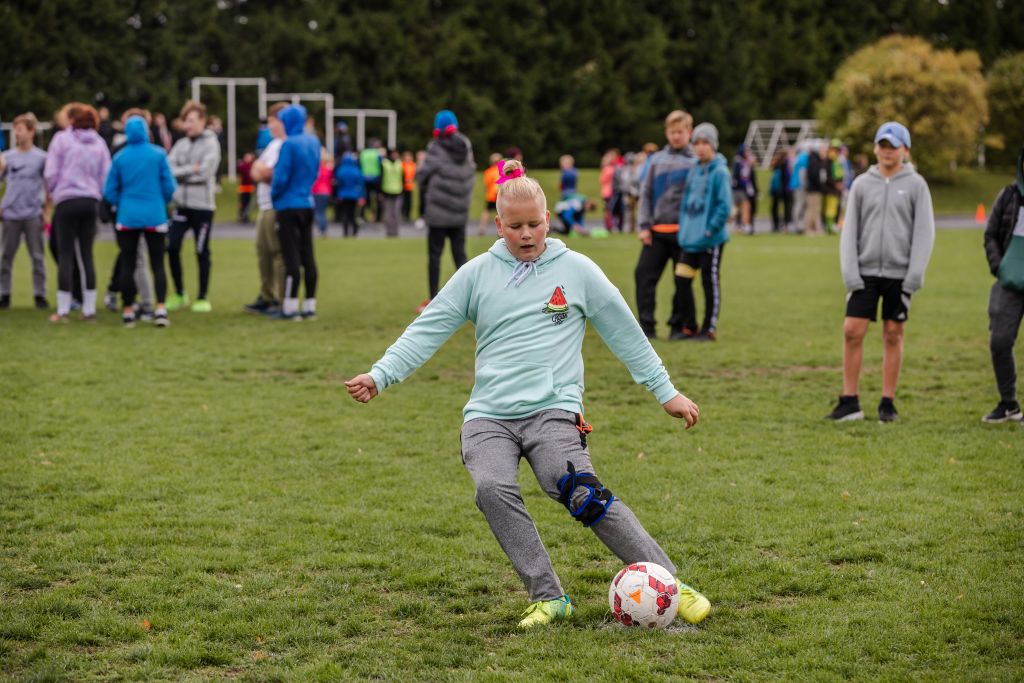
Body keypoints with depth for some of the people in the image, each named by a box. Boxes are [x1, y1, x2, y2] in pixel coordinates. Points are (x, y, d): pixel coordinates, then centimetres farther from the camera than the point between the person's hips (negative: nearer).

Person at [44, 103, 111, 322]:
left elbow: (51, 173, -4)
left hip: (66, 200, -3)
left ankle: (62, 310, -1)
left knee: (66, 256, 0)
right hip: (90, 202, 3)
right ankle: (89, 309, 8)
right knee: (86, 255, 8)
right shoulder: (99, 143, 6)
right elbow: (106, 177, 6)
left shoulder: (61, 139, -4)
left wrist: (53, 192, 13)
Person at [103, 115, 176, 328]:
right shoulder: (158, 154, -3)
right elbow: (169, 186, -2)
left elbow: (109, 192, 2)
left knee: (127, 265, 9)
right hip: (155, 216, -1)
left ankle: (128, 311, 9)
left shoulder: (120, 157, 0)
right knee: (157, 264, 4)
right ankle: (160, 308, -10)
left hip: (128, 217, 1)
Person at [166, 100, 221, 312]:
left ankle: (203, 298, 11)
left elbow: (205, 172, -15)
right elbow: (169, 169, -1)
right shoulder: (181, 144, 10)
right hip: (181, 203, 5)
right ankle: (179, 294, 15)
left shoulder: (211, 144, -5)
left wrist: (181, 173, -8)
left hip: (202, 205, -5)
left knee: (202, 252, 2)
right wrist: (191, 169, -14)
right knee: (172, 247, 0)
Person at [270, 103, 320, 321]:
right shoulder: (314, 142, 5)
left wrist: (274, 195, 1)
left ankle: (290, 307, -1)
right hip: (307, 204, 7)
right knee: (307, 255, 9)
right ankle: (310, 306, 11)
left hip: (288, 207, -7)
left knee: (291, 257, -4)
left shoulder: (288, 144, -16)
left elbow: (281, 177, -16)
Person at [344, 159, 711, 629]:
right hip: (487, 415, 2)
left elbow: (625, 334, 14)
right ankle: (548, 598, -17)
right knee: (493, 489, -28)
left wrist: (666, 392, 16)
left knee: (583, 494, -25)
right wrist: (379, 376, -5)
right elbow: (427, 331, 8)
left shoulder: (576, 270, 7)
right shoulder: (477, 274, 10)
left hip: (553, 409, -2)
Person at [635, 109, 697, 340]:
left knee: (682, 281, 2)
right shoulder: (656, 160, 10)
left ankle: (678, 325, 11)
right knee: (644, 274, -5)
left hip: (683, 231, -3)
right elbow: (645, 194, 10)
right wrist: (644, 225, 1)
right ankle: (646, 325, -1)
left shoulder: (696, 162, 1)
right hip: (657, 231, 3)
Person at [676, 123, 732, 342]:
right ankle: (689, 326, 16)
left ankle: (709, 329, 10)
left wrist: (710, 229, -16)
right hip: (689, 238, 7)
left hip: (711, 240, -7)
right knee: (683, 280, 5)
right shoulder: (694, 170, 11)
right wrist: (683, 229, 10)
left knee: (710, 283, 2)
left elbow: (724, 205, -15)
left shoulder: (720, 171, -11)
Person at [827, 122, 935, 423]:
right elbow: (850, 231, 6)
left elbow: (924, 232, -2)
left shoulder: (915, 184, 1)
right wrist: (850, 273, -4)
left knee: (893, 335, 3)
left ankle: (888, 403, 10)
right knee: (852, 331, -5)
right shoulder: (862, 184, 7)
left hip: (900, 273, -2)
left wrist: (914, 274, -10)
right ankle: (849, 401, 2)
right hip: (866, 271, 2)